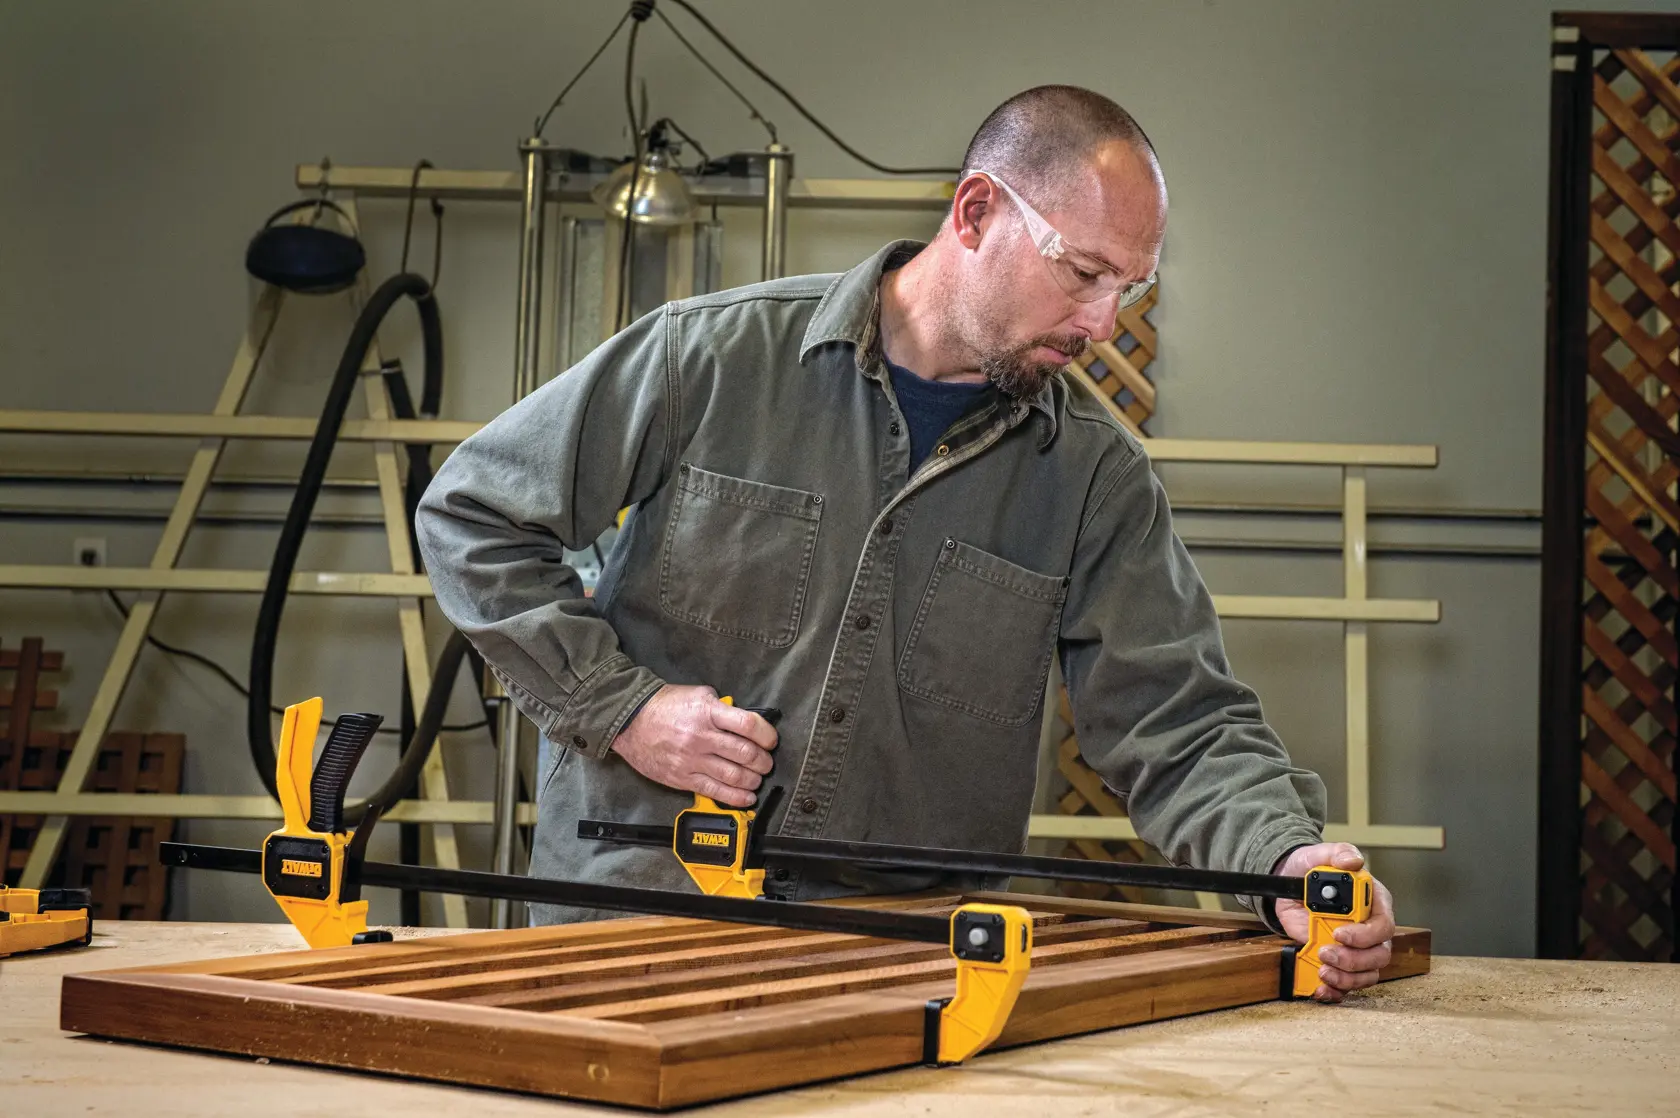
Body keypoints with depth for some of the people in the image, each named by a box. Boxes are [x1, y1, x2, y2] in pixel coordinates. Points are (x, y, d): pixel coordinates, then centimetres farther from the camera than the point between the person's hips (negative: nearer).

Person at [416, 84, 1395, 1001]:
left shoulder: (1100, 480, 4)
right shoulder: (717, 356, -4)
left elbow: (1184, 727, -1)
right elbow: (473, 517, 3)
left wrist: (1289, 858, -21)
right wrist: (621, 704, -6)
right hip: (633, 915, -2)